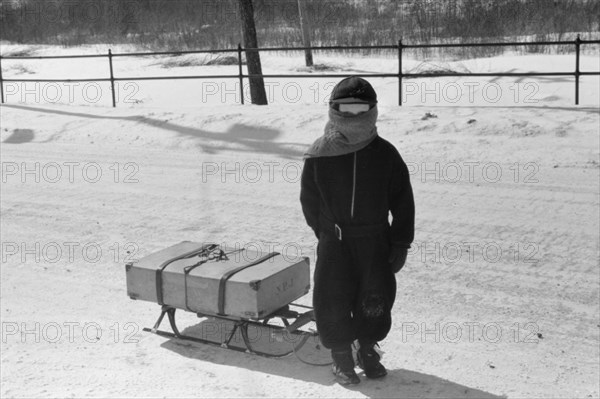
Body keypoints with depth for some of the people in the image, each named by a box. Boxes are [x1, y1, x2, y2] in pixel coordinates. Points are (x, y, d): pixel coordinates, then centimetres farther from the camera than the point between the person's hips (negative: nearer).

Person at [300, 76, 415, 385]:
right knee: (333, 304, -2)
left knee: (375, 302, 4)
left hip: (376, 241, 1)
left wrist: (400, 244, 1)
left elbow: (403, 202, 2)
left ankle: (368, 351, 29)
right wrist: (327, 234, 7)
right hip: (334, 243, -1)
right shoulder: (319, 156, -6)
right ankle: (341, 357, 20)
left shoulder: (385, 154, -4)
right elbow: (309, 201, 5)